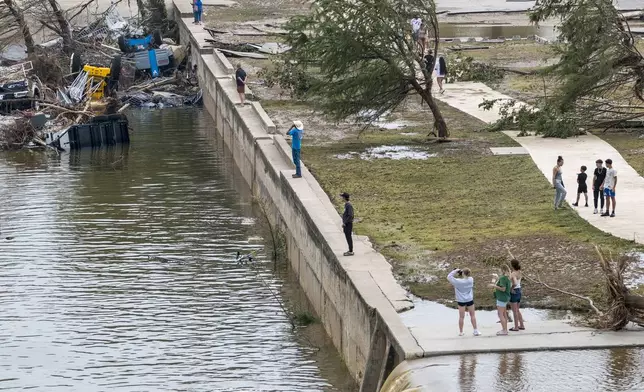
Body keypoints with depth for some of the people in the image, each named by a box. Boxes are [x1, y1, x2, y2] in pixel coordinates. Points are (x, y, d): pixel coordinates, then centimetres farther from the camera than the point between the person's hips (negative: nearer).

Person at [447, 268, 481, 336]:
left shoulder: (458, 281, -18)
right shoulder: (471, 280, -7)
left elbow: (449, 276, -12)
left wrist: (455, 271, -6)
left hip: (461, 301, -2)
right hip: (470, 300, 2)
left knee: (461, 316, 7)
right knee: (472, 315, 13)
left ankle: (460, 332, 16)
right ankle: (476, 331, 16)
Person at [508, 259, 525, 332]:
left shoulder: (513, 274, -21)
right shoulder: (519, 272, 4)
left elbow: (515, 283, -35)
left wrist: (511, 288, -18)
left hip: (513, 292, -8)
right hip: (519, 291, 8)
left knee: (514, 311, 2)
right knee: (517, 310, 19)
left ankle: (516, 327, 9)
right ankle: (522, 325, 21)